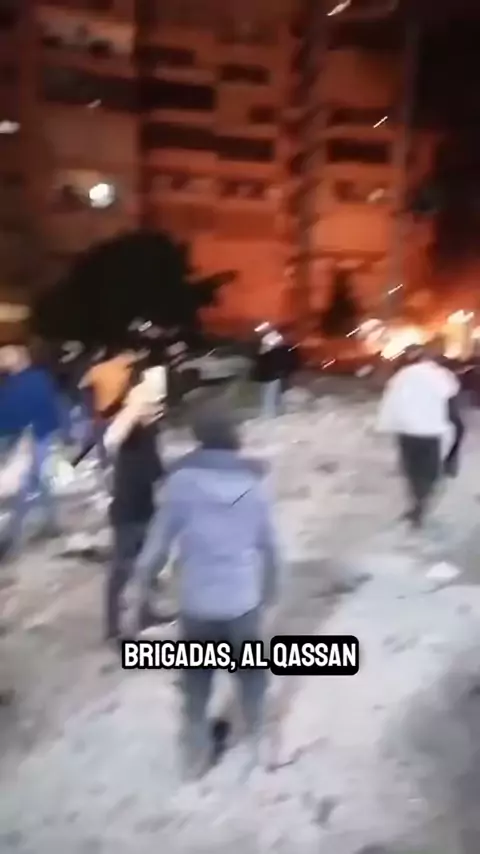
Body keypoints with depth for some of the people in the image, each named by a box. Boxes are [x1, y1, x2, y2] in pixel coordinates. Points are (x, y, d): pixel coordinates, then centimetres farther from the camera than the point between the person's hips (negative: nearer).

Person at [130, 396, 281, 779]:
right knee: (251, 673, 24)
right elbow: (269, 544, -1)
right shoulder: (253, 481, -9)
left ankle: (197, 752, 36)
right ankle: (255, 741, 44)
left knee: (196, 680, 20)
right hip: (244, 600, 1)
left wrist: (140, 595, 1)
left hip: (196, 602, -1)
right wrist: (271, 586, 16)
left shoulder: (182, 480, -14)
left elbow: (157, 544, -11)